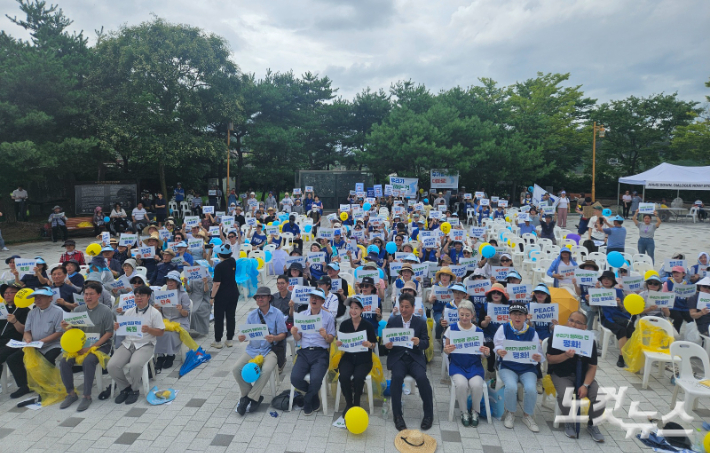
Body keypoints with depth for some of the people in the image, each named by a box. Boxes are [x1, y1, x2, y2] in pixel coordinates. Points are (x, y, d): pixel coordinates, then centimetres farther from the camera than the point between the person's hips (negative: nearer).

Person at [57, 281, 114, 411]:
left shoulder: (105, 311, -6)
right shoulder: (78, 310, 7)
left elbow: (109, 333, -9)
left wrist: (91, 347, -16)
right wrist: (66, 328, -17)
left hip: (100, 345, -5)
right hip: (81, 345, 5)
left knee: (88, 361, -31)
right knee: (64, 362, -17)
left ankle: (87, 396, -17)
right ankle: (71, 393, 1)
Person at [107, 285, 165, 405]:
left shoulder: (154, 313, 2)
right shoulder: (129, 312, 17)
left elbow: (161, 332, -1)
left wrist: (149, 330, -20)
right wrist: (117, 327, -5)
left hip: (145, 345, -5)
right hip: (127, 344, 5)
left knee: (135, 365, -33)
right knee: (112, 366, -19)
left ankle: (133, 389, -2)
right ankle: (125, 388, 6)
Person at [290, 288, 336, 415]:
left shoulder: (328, 317, 6)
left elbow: (331, 340, 4)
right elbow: (298, 338, 13)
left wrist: (325, 336, -18)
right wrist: (294, 333, -10)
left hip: (321, 353, -3)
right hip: (304, 352, 3)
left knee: (316, 379, -28)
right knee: (295, 378, -22)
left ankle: (307, 402, 6)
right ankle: (314, 399, 8)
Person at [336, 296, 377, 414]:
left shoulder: (368, 325, -3)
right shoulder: (344, 324, 3)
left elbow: (373, 345, 2)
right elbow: (340, 342, 9)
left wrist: (369, 344, -20)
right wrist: (338, 343, -14)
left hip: (364, 359, -1)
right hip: (348, 358, 2)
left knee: (358, 377, -30)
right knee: (344, 376, -28)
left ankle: (356, 403, -1)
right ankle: (348, 403, -2)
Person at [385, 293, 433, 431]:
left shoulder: (421, 322, 6)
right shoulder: (392, 321, 7)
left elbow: (426, 343, 1)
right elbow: (386, 340, 7)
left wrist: (418, 342, -22)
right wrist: (387, 345, -18)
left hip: (415, 358, 0)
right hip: (397, 358, 0)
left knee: (422, 377, -28)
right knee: (397, 376, -30)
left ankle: (428, 414, -5)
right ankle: (397, 415, -16)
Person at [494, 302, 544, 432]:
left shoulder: (532, 332, 2)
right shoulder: (504, 328, -1)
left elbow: (537, 353, 0)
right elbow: (498, 346, -3)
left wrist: (537, 358, -24)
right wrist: (500, 351, -27)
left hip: (527, 368, 1)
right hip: (507, 366, -1)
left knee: (531, 389, -26)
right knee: (511, 387, -29)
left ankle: (527, 415, 5)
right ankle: (510, 413, 2)